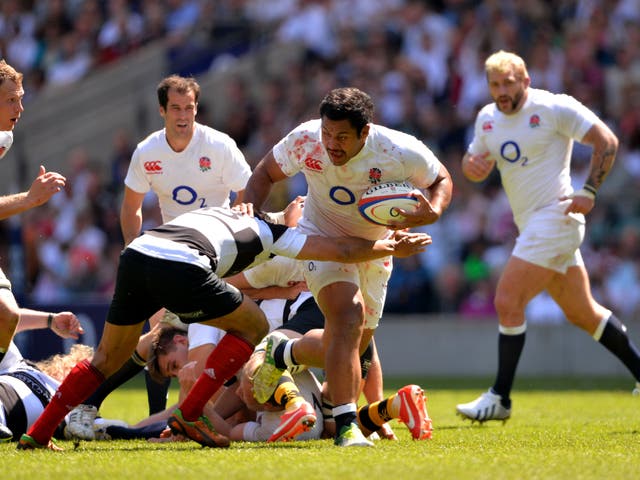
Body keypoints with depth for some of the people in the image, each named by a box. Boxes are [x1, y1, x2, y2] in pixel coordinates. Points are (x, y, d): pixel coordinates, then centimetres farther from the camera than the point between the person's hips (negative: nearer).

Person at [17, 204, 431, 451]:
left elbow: (223, 281, 47)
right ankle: (189, 415, 9)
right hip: (179, 269, -6)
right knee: (253, 326, 16)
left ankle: (38, 434, 16)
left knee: (108, 358, 24)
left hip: (136, 253, 6)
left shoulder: (218, 215, 40)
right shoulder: (272, 231, 22)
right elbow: (342, 251, 18)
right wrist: (393, 248, 31)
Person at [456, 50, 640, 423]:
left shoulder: (553, 108, -10)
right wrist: (472, 165, -4)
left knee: (507, 302, -13)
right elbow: (477, 165, 20)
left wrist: (589, 192, -18)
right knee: (583, 313, 13)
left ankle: (500, 398, -7)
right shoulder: (488, 118, 11)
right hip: (532, 225, 8)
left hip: (554, 217, -8)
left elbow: (607, 142, -10)